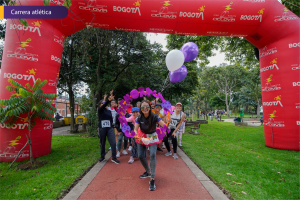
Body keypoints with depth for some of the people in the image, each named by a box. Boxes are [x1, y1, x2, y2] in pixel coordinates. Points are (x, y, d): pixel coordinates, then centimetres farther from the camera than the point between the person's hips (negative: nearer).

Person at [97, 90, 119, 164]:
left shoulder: (109, 111, 14)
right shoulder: (100, 110, -1)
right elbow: (103, 106, -23)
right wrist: (109, 100, -38)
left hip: (109, 128, 3)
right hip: (102, 128, -3)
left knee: (113, 142, -6)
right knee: (102, 143, 8)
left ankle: (114, 158, 3)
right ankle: (102, 157, 25)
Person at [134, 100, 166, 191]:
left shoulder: (154, 116, -27)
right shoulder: (139, 118, -20)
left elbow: (164, 125, -32)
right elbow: (135, 129, -25)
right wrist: (136, 135, -44)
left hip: (152, 137, -3)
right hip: (142, 137, 3)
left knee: (152, 155, -20)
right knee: (140, 156, 5)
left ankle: (152, 179, -7)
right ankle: (148, 172, 33)